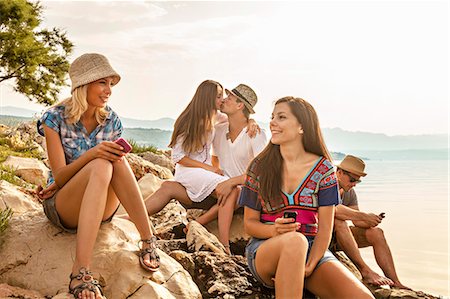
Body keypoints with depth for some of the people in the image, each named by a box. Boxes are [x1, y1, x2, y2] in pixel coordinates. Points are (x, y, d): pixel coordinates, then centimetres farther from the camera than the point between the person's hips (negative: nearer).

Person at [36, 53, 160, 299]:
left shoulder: (111, 120, 2)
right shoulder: (55, 117, -8)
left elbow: (118, 171, 5)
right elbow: (59, 175, -13)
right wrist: (91, 154, -32)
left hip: (102, 206, 3)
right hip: (60, 207, -3)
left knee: (116, 159, -29)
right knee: (102, 165, -36)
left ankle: (147, 240, -31)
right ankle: (81, 272, -48)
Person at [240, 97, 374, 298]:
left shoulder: (323, 169, 2)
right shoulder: (259, 167, 2)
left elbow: (325, 228, -2)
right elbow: (249, 223, 5)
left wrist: (308, 268, -16)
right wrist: (275, 230, -17)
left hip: (312, 251, 1)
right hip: (265, 249, -1)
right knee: (295, 240, -39)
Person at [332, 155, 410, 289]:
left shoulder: (350, 192, 8)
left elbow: (357, 221, 3)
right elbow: (333, 209, -36)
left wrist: (371, 221, -19)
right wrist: (364, 216, -33)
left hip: (338, 236, 8)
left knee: (376, 233, -7)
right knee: (338, 220, -36)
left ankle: (395, 283, -9)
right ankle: (365, 271, -34)